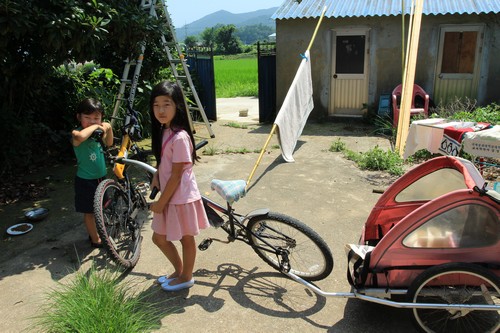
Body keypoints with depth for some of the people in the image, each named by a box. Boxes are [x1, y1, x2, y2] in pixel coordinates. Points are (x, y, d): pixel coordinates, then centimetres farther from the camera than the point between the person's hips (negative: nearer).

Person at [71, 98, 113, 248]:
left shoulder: (97, 132, 1)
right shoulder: (77, 133, -21)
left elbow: (109, 143, 19)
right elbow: (80, 136, -47)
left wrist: (109, 129, 1)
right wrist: (94, 127, -31)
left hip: (100, 178, 7)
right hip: (86, 180, -7)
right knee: (89, 211, 9)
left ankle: (95, 232, 42)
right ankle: (96, 239, 24)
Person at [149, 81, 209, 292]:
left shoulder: (179, 137, -23)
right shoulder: (163, 132, 4)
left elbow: (176, 175, -21)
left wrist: (161, 202, -15)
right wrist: (156, 178, -2)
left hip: (181, 197, -9)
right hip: (169, 195, 9)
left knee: (186, 238, 12)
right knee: (159, 238, 19)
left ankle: (186, 277, 33)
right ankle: (179, 270, 40)